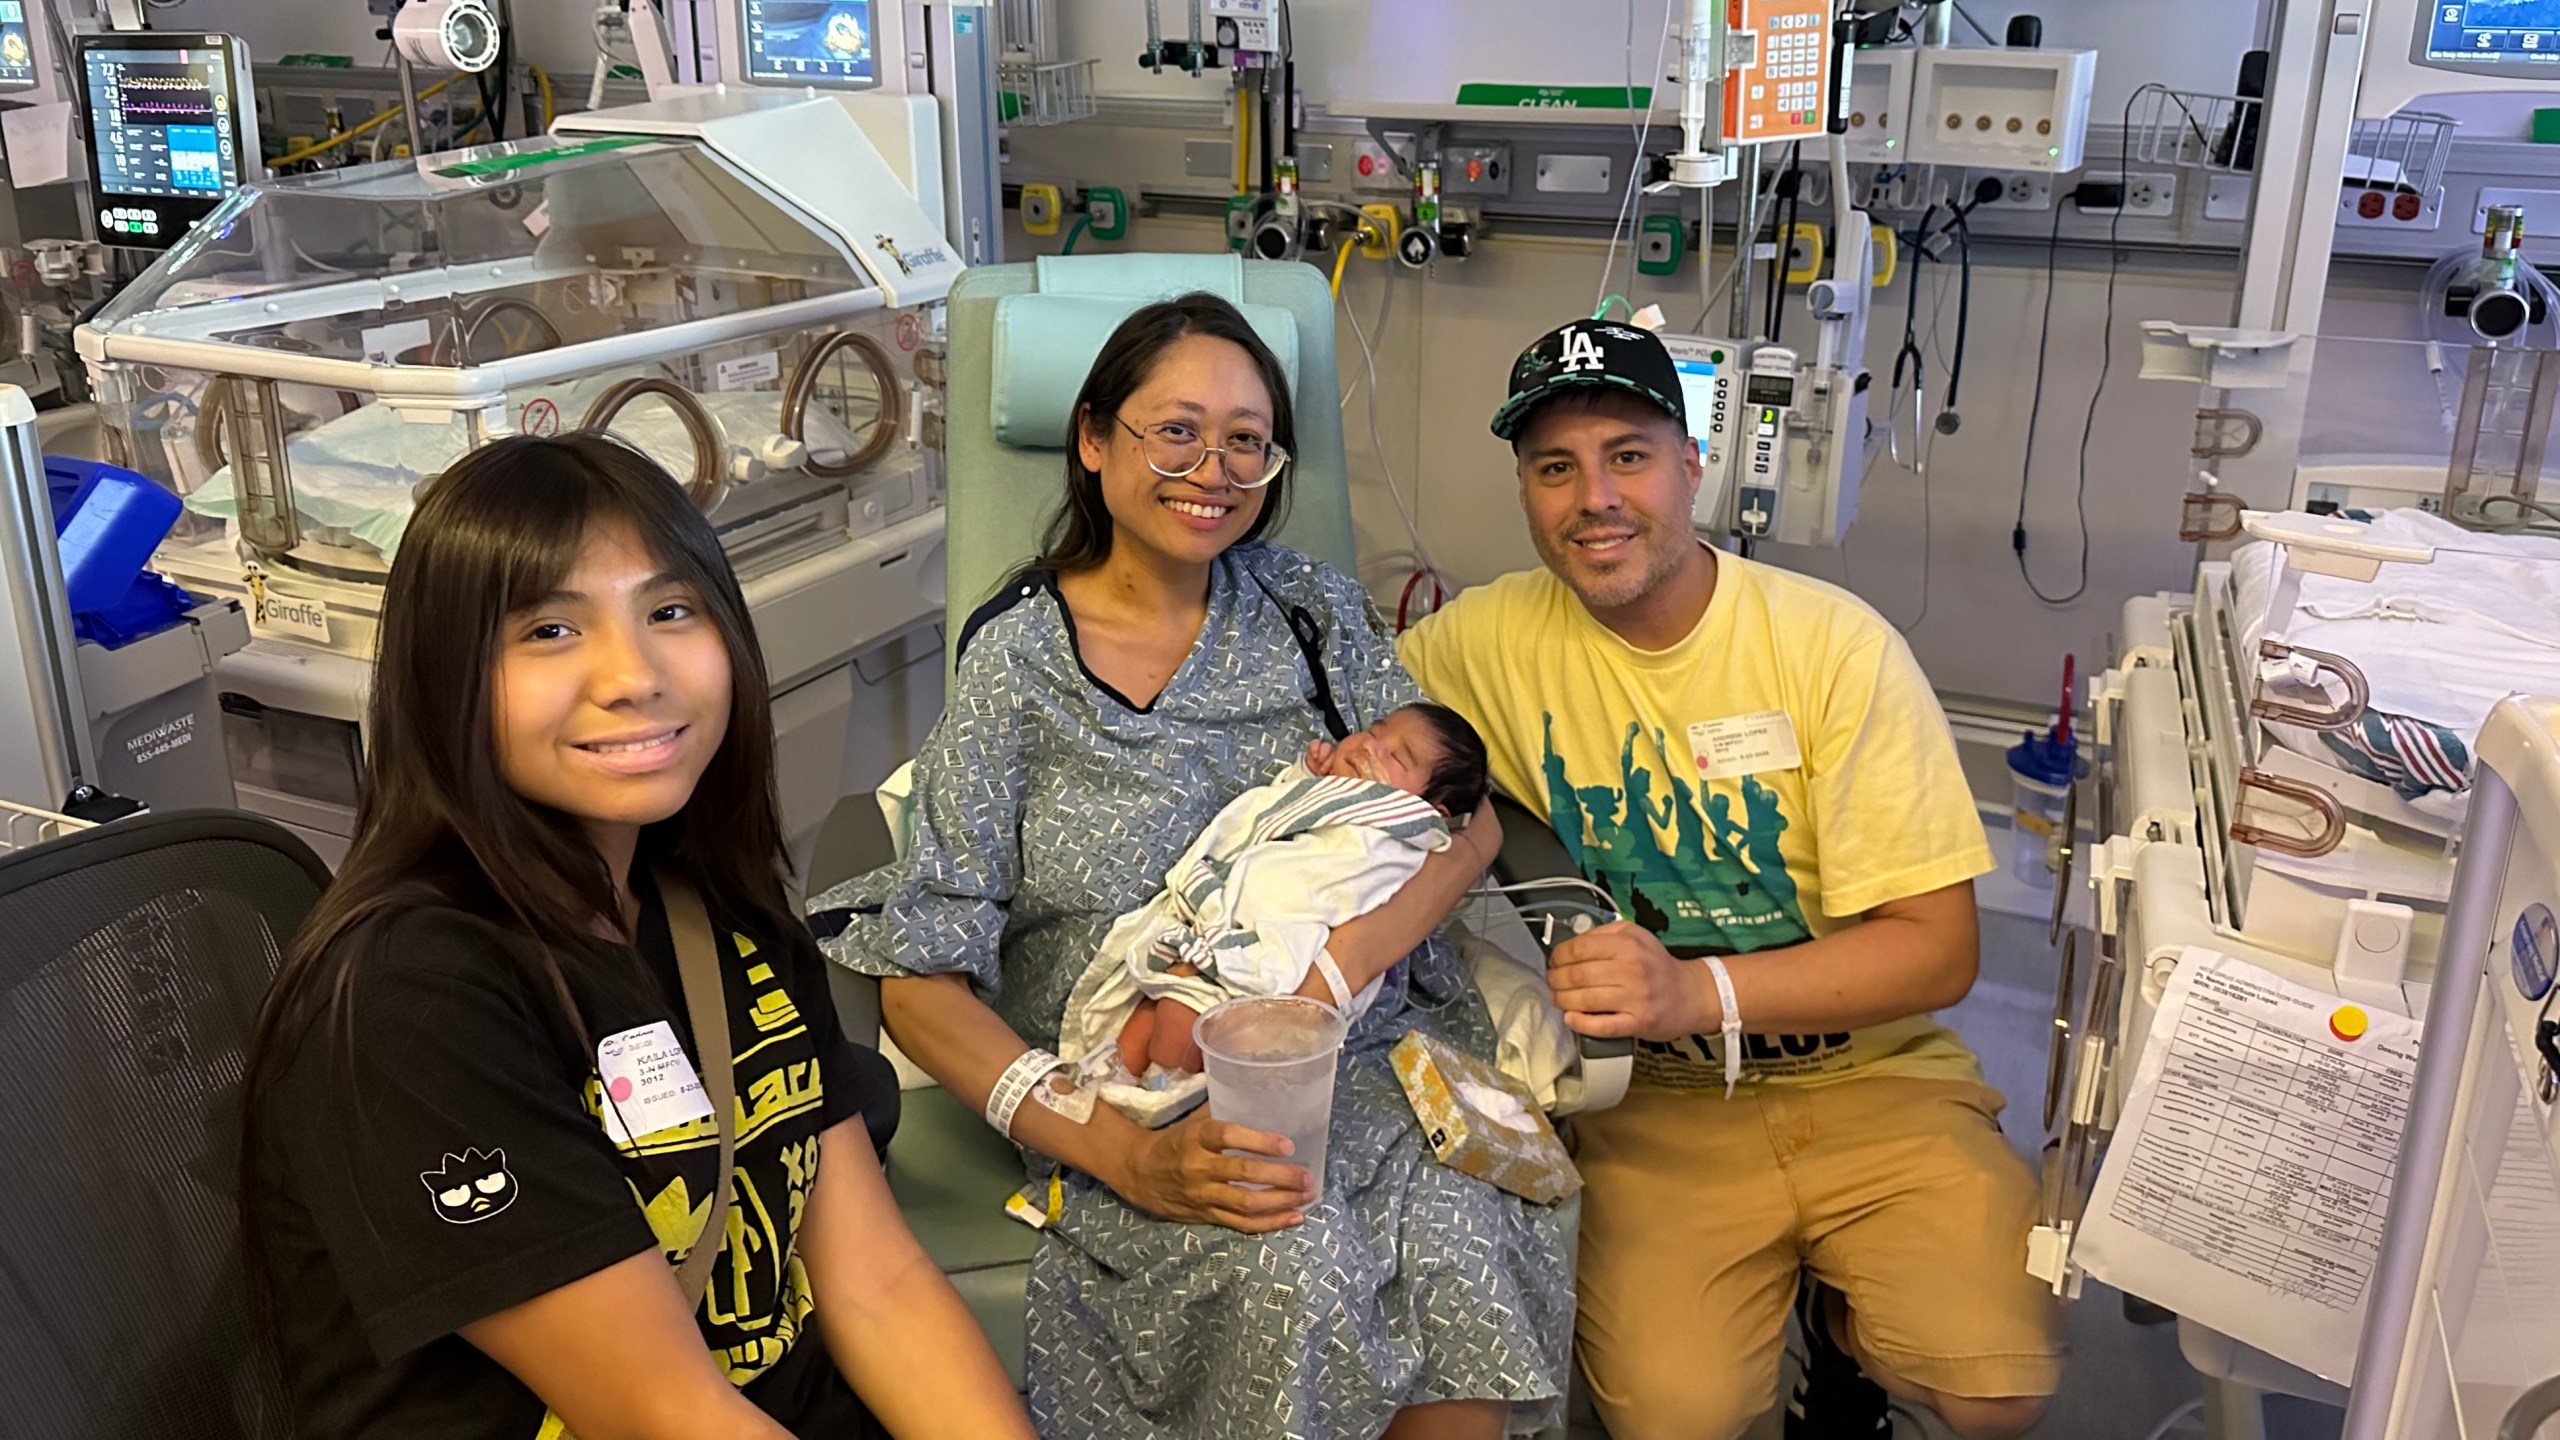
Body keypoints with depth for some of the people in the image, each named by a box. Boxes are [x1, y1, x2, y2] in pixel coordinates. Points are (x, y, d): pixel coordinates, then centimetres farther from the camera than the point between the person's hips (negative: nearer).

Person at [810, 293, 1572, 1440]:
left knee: (1467, 1235, -27)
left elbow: (1467, 815, 3)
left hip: (1360, 1047, 3)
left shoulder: (1310, 608, 10)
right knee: (1295, 1270, -32)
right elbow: (920, 983, -7)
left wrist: (1329, 970, -17)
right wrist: (1121, 1157, -21)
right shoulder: (1015, 666, -2)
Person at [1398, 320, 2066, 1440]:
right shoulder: (1497, 637, -5)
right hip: (1654, 1098, 1)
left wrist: (1696, 992, -28)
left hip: (1867, 1075, 0)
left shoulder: (1837, 644, -11)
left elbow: (1939, 948, -12)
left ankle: (1844, 1324, 15)